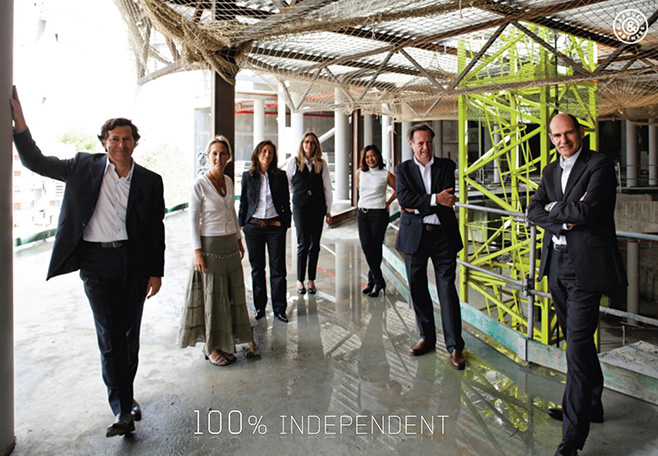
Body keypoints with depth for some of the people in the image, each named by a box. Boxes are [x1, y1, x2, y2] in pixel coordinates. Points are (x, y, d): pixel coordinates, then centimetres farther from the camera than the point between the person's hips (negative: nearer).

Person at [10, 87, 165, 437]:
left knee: (130, 333, 12)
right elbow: (36, 162, 5)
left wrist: (156, 272, 3)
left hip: (134, 262, 2)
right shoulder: (85, 167, 4)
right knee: (110, 336, -3)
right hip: (97, 261, -1)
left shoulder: (150, 181, 4)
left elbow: (157, 230, 5)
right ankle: (123, 409, 8)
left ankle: (125, 393, 32)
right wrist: (19, 118, -6)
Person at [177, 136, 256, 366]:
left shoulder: (228, 181, 8)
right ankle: (211, 347, 18)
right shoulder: (199, 184, -10)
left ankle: (227, 342, 26)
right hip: (210, 246, -6)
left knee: (234, 293, 10)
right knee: (212, 295, 2)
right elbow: (193, 219, -10)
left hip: (231, 244, 7)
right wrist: (197, 251, -14)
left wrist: (239, 239, 17)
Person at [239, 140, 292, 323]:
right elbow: (243, 202, 9)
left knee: (278, 268, 1)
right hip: (253, 226, 1)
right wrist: (241, 224, 5)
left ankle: (279, 308, 12)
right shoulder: (248, 176, 5)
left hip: (275, 226, -1)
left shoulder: (280, 176, 4)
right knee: (257, 267, 9)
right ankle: (259, 306, 22)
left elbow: (286, 202, 6)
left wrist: (285, 223, 0)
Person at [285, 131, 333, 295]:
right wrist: (299, 192, 8)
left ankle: (312, 280, 13)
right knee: (303, 243, -3)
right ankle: (300, 280, 7)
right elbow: (286, 183, 9)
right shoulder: (294, 162, 3)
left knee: (315, 244, 5)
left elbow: (327, 188, 7)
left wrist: (328, 210, 5)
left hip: (317, 206, 2)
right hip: (300, 206, -2)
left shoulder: (322, 164, 7)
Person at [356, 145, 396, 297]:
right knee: (366, 246, -6)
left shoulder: (386, 175, -1)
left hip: (379, 214, -3)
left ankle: (372, 281, 12)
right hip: (362, 213, 3)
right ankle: (379, 281, 3)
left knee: (375, 247, -1)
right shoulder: (360, 173, 8)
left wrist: (387, 203, 9)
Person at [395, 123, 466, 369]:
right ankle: (427, 337, 26)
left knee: (447, 289, -1)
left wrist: (416, 207, -9)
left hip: (442, 235, -1)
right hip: (414, 236, 1)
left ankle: (455, 346, 8)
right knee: (418, 289, 9)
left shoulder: (446, 166, 8)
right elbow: (404, 198, -9)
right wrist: (435, 199, -16)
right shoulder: (403, 169, 8)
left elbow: (447, 199, -6)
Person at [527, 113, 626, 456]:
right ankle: (591, 404, 38)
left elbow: (586, 210, -21)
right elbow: (533, 211, 5)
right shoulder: (550, 171, 15)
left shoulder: (600, 165, -7)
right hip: (557, 266, 7)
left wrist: (554, 209, -4)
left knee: (578, 346, -8)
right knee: (576, 340, 19)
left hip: (586, 266, -7)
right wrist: (563, 218, -12)